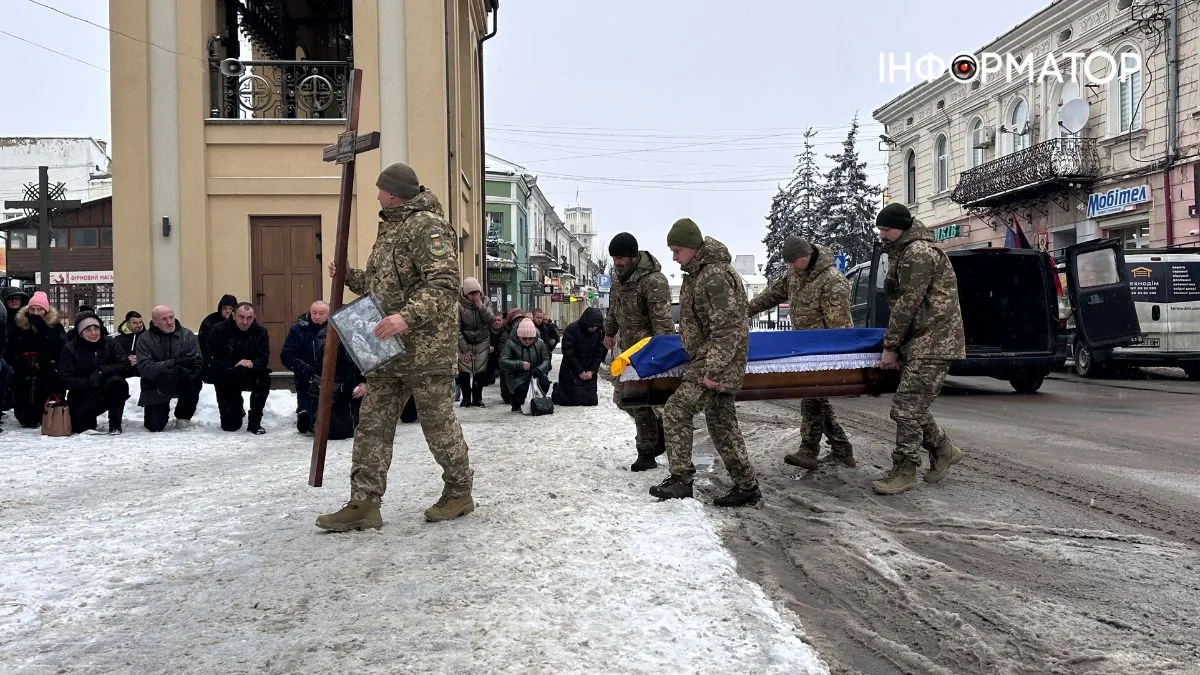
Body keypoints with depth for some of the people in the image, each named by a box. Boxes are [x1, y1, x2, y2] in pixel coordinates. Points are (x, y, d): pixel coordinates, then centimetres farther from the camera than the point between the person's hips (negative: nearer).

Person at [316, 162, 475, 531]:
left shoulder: (427, 225, -11)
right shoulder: (391, 227, 20)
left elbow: (444, 285, -24)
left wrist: (407, 316, -35)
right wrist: (348, 276, 16)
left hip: (425, 346, -9)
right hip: (387, 347, 9)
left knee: (438, 423, 3)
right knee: (372, 423, 6)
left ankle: (459, 492, 21)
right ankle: (364, 503, 10)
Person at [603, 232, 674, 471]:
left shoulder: (653, 281, -22)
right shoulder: (618, 276, 5)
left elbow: (661, 320, -26)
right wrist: (609, 332, 26)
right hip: (627, 346, 9)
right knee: (621, 397, 13)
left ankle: (646, 453, 8)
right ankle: (658, 425, 29)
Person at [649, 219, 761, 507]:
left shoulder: (715, 276, -20)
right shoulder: (696, 272, 12)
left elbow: (727, 328, -24)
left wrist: (712, 370, -25)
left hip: (717, 359, -10)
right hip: (711, 359, 10)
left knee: (677, 410, -10)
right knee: (721, 421, 12)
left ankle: (681, 479, -3)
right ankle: (746, 486, 19)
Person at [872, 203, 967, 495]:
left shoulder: (919, 252, -14)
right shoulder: (902, 252, 20)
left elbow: (907, 304, -17)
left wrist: (890, 346, -13)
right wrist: (895, 344, 12)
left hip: (932, 343, -10)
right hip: (918, 342, 10)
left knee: (906, 406, -10)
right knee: (913, 405, 13)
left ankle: (904, 471, -1)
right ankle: (944, 450, 29)